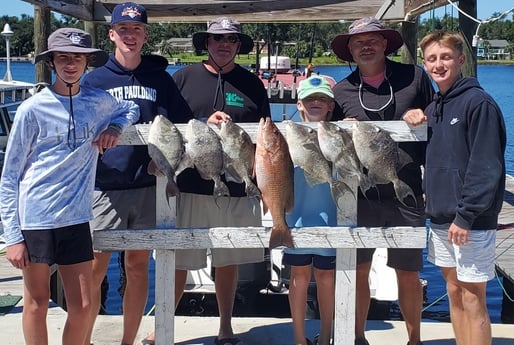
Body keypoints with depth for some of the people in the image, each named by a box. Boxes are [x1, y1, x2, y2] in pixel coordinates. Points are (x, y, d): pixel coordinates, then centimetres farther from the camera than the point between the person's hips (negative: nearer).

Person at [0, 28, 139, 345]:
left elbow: (131, 110, 26)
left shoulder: (99, 101, 3)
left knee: (82, 306, 6)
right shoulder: (32, 110, -6)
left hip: (75, 218, 3)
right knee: (37, 304, 10)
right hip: (34, 219, -3)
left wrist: (115, 127, 3)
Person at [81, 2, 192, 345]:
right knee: (95, 267, 0)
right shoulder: (94, 80, 5)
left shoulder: (160, 79, 8)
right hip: (106, 187, -1)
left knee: (138, 266, 9)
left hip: (148, 186, 2)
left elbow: (184, 123, 8)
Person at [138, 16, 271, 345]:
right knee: (177, 261, 5)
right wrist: (204, 123, -12)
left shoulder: (252, 83, 8)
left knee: (228, 261, 11)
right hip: (188, 186, -1)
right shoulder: (183, 78, 5)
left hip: (237, 189, 1)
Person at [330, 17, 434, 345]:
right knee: (358, 269, 9)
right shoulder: (342, 91, 5)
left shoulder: (415, 76, 1)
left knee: (408, 273, 9)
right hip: (360, 196, 1)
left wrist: (424, 118, -11)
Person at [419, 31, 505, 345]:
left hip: (470, 221, -8)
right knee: (454, 292, 15)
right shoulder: (433, 108, 12)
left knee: (472, 299, -1)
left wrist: (466, 215, -20)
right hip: (441, 218, 8)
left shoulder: (479, 102, -11)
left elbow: (487, 166, -17)